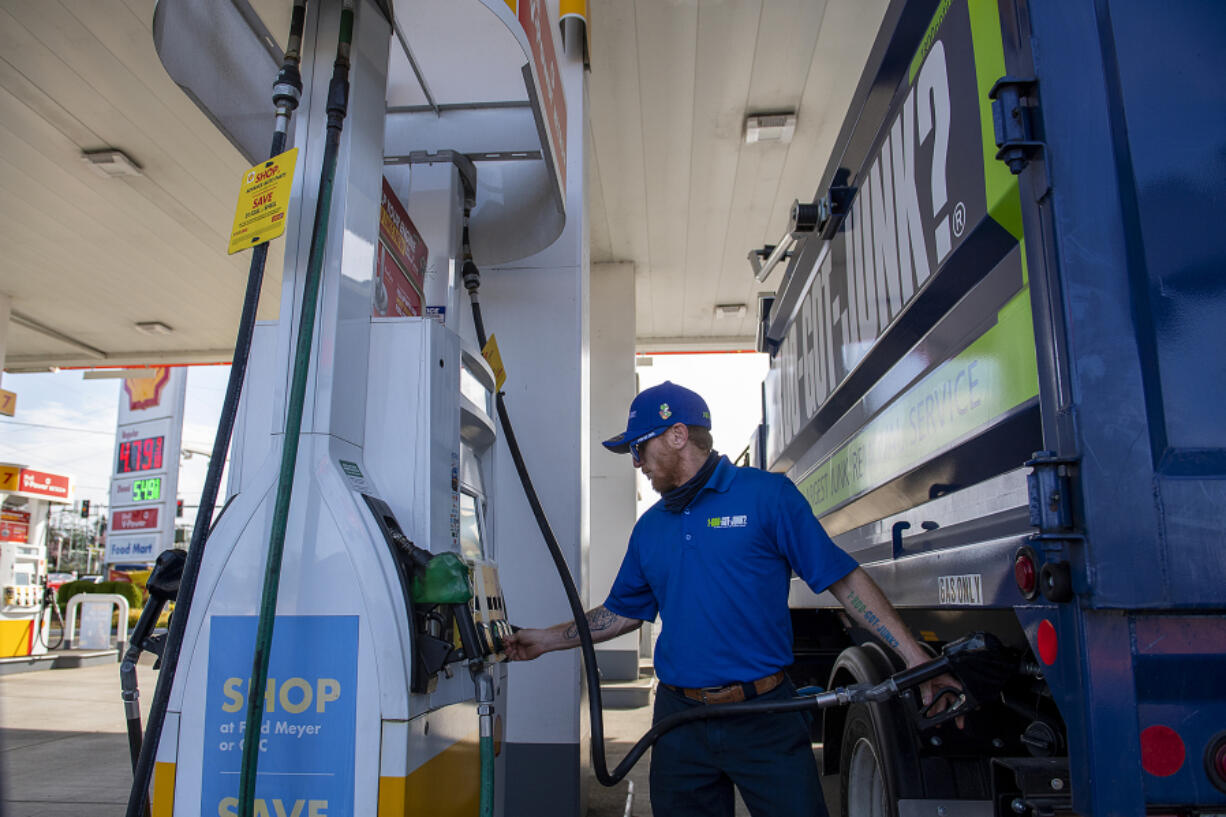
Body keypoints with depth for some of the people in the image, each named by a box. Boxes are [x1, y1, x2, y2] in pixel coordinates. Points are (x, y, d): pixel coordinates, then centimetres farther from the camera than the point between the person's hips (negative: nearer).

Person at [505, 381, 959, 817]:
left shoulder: (767, 494, -5)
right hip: (679, 722, 5)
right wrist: (545, 640, 16)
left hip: (766, 719, -4)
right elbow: (621, 613, 18)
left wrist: (915, 657, -11)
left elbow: (844, 579, -5)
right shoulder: (650, 527, 10)